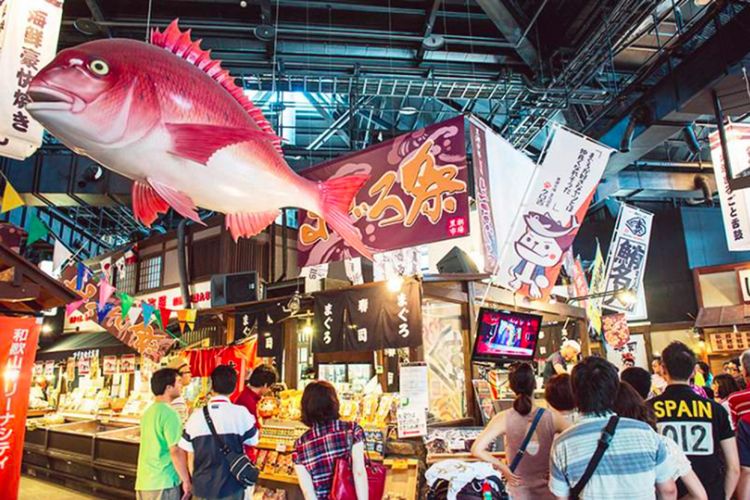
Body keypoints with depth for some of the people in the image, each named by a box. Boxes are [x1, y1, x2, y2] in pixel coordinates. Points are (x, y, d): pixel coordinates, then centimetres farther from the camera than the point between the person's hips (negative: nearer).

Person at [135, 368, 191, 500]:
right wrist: (186, 481, -13)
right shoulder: (169, 413, -17)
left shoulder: (148, 412, 10)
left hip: (143, 482, 8)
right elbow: (176, 451, -20)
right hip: (163, 483, -8)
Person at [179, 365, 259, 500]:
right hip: (231, 486, -2)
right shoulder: (241, 413, -12)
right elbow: (252, 441, 2)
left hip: (202, 486, 2)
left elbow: (188, 453, 3)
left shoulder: (196, 416, -6)